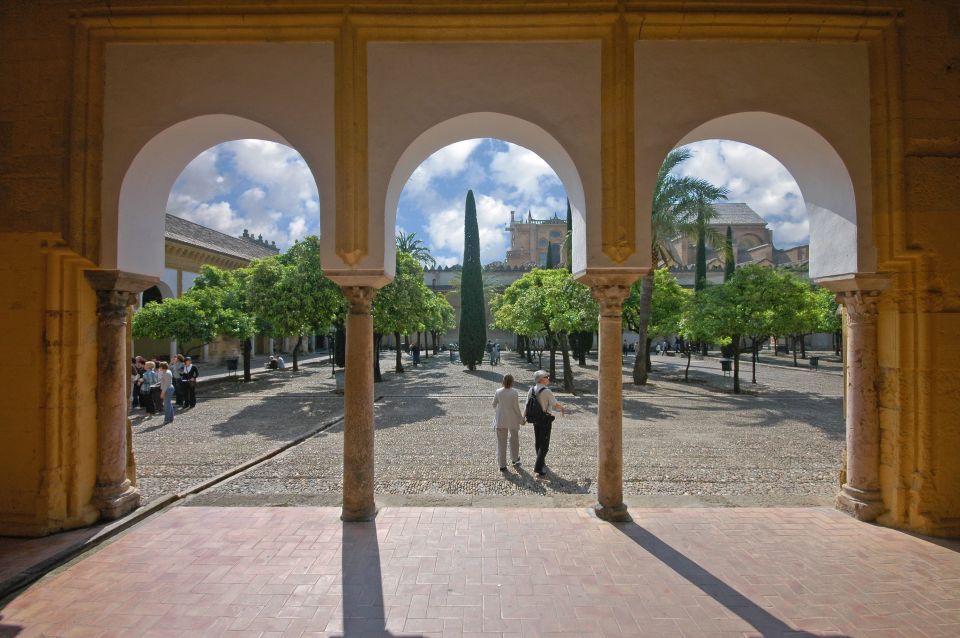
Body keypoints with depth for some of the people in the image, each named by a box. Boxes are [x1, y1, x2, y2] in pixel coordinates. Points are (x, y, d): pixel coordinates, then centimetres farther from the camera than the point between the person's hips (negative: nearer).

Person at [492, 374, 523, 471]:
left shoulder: (498, 392, -7)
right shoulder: (514, 393, -16)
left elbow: (494, 405, 4)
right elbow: (516, 407, -13)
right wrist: (521, 419, -1)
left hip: (500, 420, 2)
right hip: (513, 419, -1)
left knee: (501, 442, 8)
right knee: (514, 439, 22)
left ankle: (502, 465, 8)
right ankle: (514, 459, 38)